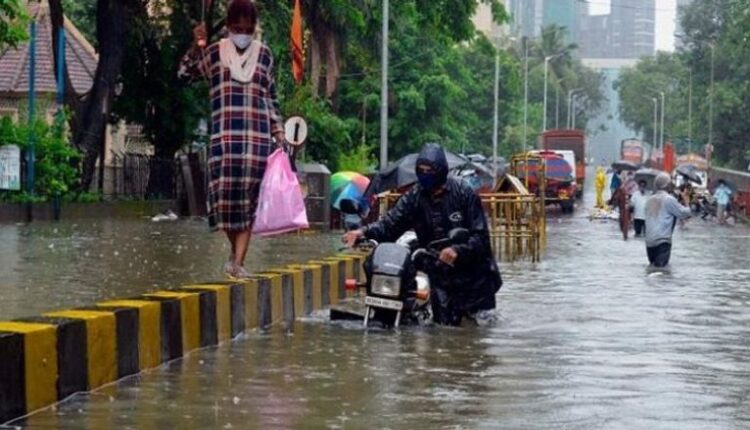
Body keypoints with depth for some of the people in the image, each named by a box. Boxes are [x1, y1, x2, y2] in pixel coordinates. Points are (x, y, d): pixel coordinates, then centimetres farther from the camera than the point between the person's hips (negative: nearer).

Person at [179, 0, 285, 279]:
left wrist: (279, 132, 11)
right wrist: (196, 46, -12)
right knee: (225, 193, -6)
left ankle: (238, 262, -3)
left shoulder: (263, 54, 12)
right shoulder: (214, 52, 9)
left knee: (249, 197, -4)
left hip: (257, 136, 1)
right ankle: (235, 252, 17)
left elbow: (271, 98, 16)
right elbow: (186, 74, 3)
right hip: (225, 135, -1)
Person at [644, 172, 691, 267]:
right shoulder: (669, 199, -5)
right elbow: (683, 213, 1)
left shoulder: (650, 200, 14)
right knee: (661, 267, -9)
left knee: (653, 267, 14)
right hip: (662, 241, -6)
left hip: (649, 242, 6)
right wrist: (688, 209, 24)